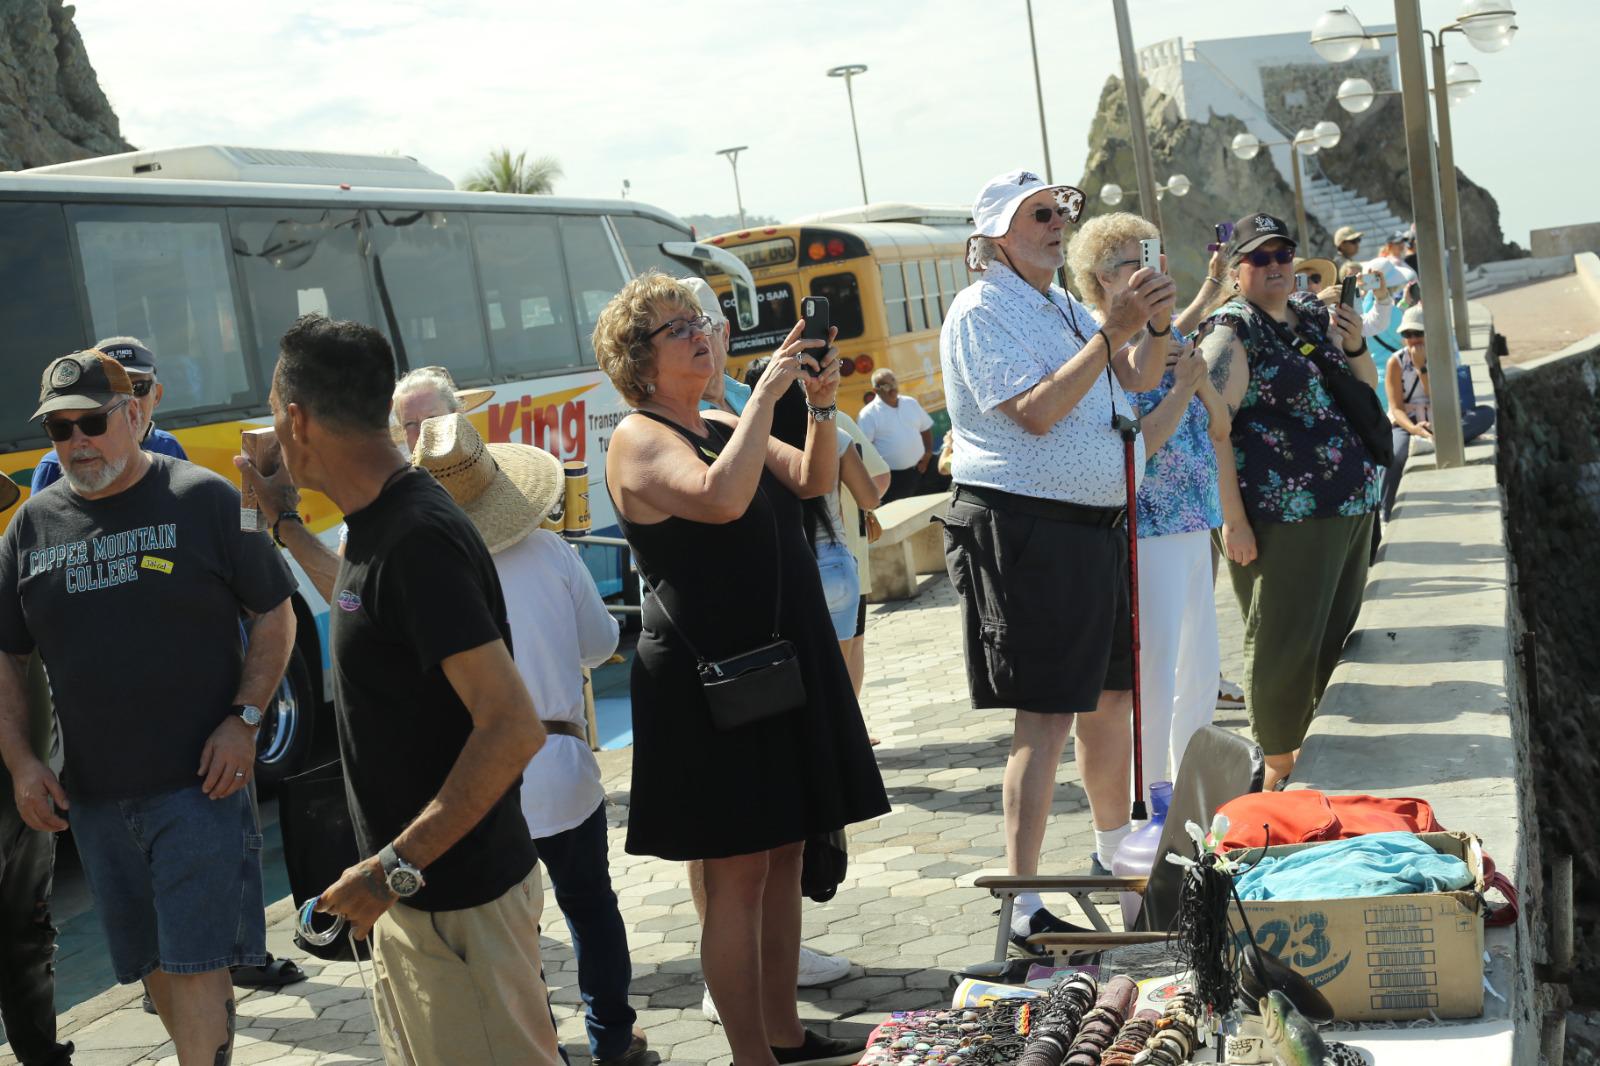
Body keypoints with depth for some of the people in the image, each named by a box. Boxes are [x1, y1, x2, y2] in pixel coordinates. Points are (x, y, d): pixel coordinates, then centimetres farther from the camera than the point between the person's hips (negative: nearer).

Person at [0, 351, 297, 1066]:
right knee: (153, 962, 14)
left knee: (196, 961, -7)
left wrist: (245, 718, -11)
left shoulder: (204, 498, -4)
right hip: (92, 793, 5)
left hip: (199, 783, -4)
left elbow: (275, 613, 0)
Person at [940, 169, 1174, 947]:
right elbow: (1035, 411, -20)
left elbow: (1136, 382, 17)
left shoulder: (1062, 306, 18)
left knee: (1111, 695, 18)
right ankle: (1025, 907, -5)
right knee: (1045, 717, -10)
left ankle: (1113, 852, 37)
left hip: (1099, 525, 9)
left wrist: (1154, 325, -2)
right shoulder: (981, 311, -9)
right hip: (1024, 530, -9)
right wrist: (1111, 330, -21)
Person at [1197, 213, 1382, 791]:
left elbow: (1366, 388, 23)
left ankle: (1295, 728, 36)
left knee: (1332, 630, 18)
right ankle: (1278, 762, 13)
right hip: (1285, 516, -8)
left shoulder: (1314, 314, 13)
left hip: (1350, 505, 8)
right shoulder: (1232, 333, -10)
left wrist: (1355, 346, 2)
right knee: (1283, 640, -1)